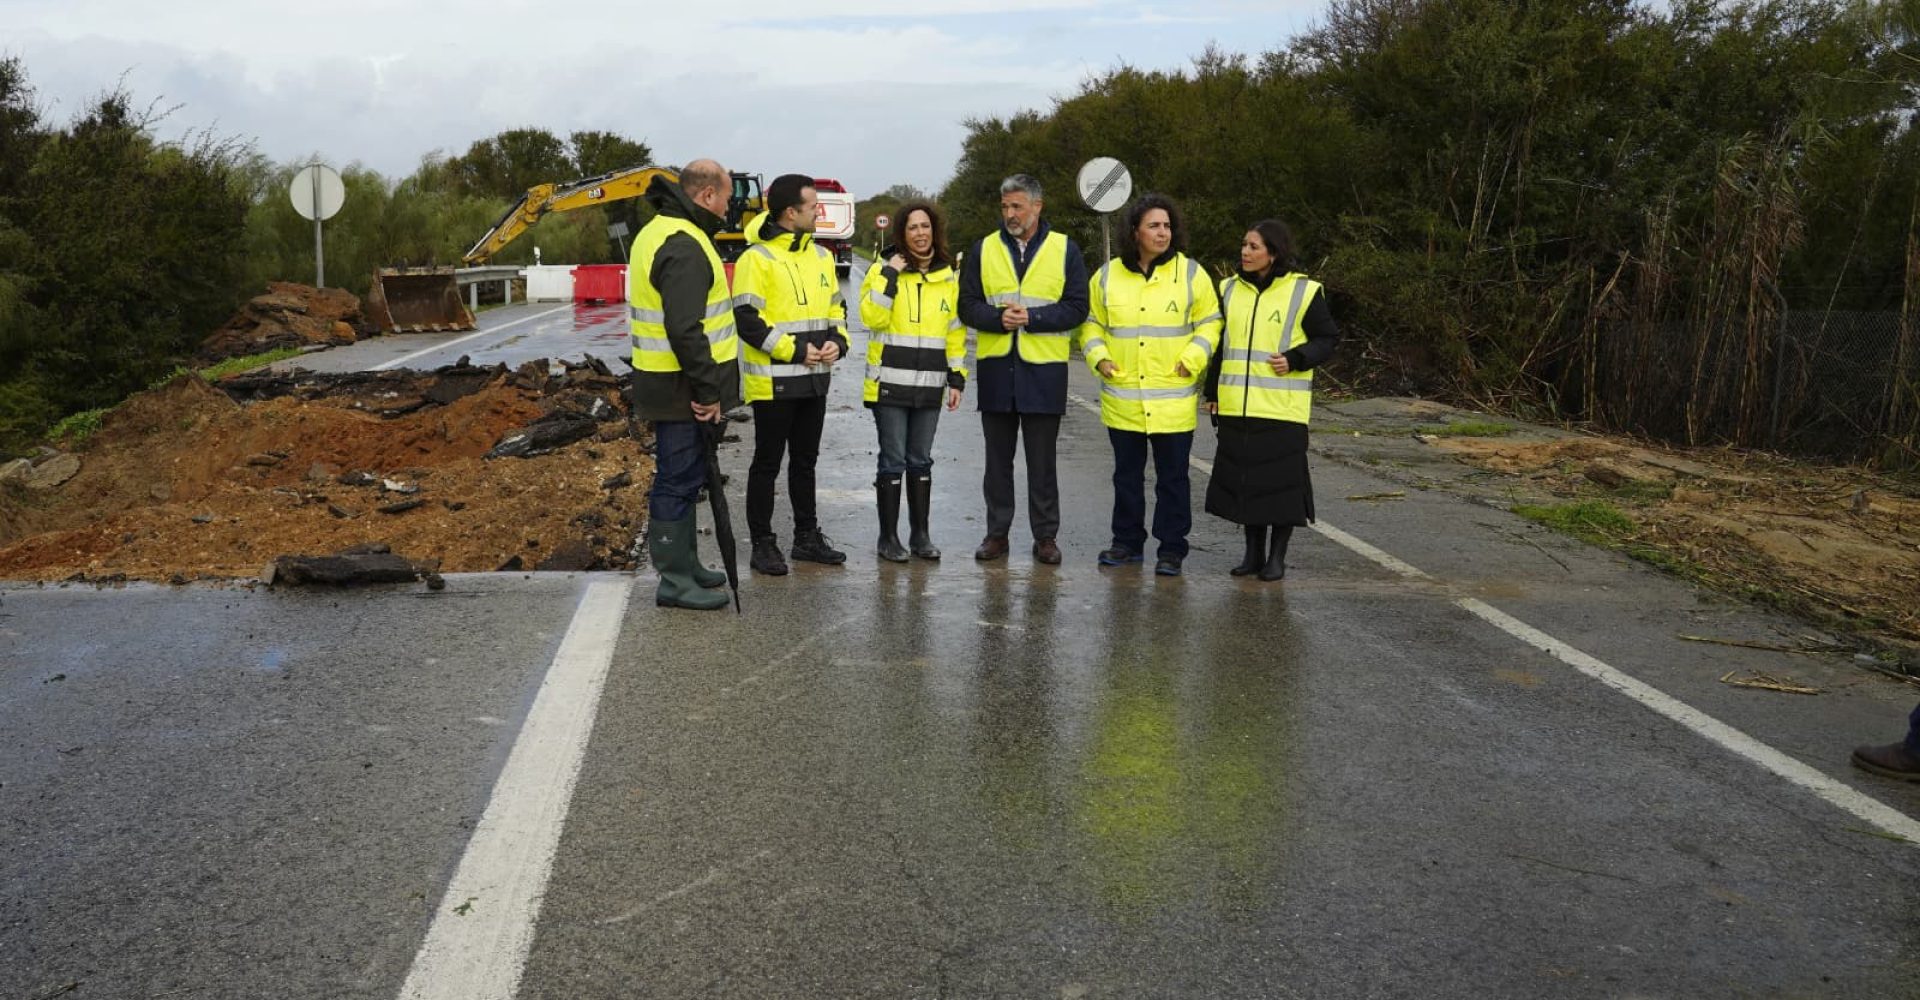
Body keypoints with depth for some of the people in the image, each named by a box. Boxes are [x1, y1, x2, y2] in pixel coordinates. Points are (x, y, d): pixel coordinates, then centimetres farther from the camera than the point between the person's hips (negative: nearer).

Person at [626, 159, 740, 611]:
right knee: (679, 479, -3)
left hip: (670, 385, 11)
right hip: (682, 389, -11)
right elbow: (685, 329, -27)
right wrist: (707, 389, -21)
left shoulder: (660, 231, 14)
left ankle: (684, 564, 30)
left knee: (683, 476, 19)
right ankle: (675, 580, 5)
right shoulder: (684, 246, -20)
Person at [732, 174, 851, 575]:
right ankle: (763, 544, 11)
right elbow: (746, 319, -16)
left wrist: (837, 341, -1)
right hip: (773, 381, -7)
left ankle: (807, 536, 28)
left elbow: (836, 306, 18)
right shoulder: (757, 258, -12)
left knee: (805, 461, 17)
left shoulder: (820, 255, 11)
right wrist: (793, 350, -19)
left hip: (814, 380, 7)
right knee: (767, 463, 2)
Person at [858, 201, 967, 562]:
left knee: (921, 461, 11)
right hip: (890, 384, -4)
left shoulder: (948, 277, 10)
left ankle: (920, 534, 20)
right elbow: (872, 317, -16)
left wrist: (957, 377, 8)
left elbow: (955, 331, 14)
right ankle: (888, 537, 8)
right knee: (893, 462, -1)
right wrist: (890, 275, -19)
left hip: (929, 387, 4)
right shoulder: (883, 270, -3)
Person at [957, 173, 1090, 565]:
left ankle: (1045, 536, 14)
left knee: (1042, 460, 5)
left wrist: (1032, 318, -15)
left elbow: (1076, 308, -3)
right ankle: (997, 533, 19)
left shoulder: (1065, 250, 2)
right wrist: (999, 318, -15)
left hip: (1044, 370, -2)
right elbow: (968, 306, 4)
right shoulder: (984, 250, 8)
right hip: (996, 368, 2)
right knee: (998, 458, 9)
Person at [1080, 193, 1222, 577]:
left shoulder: (1191, 273, -1)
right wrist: (1098, 357, -3)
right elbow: (1092, 323, 14)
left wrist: (1193, 358, -10)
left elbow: (1210, 322, 4)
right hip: (1123, 398, 2)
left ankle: (1171, 549, 13)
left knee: (1173, 477, 4)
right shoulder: (1108, 275, 4)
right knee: (1127, 474, 13)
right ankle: (1127, 542, 26)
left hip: (1173, 399, -2)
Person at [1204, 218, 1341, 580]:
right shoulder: (1230, 289, 11)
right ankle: (1253, 552, 21)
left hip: (1282, 408, -4)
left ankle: (1277, 556, 12)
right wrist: (1212, 392, 18)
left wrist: (1295, 359, -15)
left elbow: (1327, 340, 1)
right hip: (1236, 407, 4)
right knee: (1243, 478, 8)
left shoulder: (1303, 292, -3)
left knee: (1281, 480, 0)